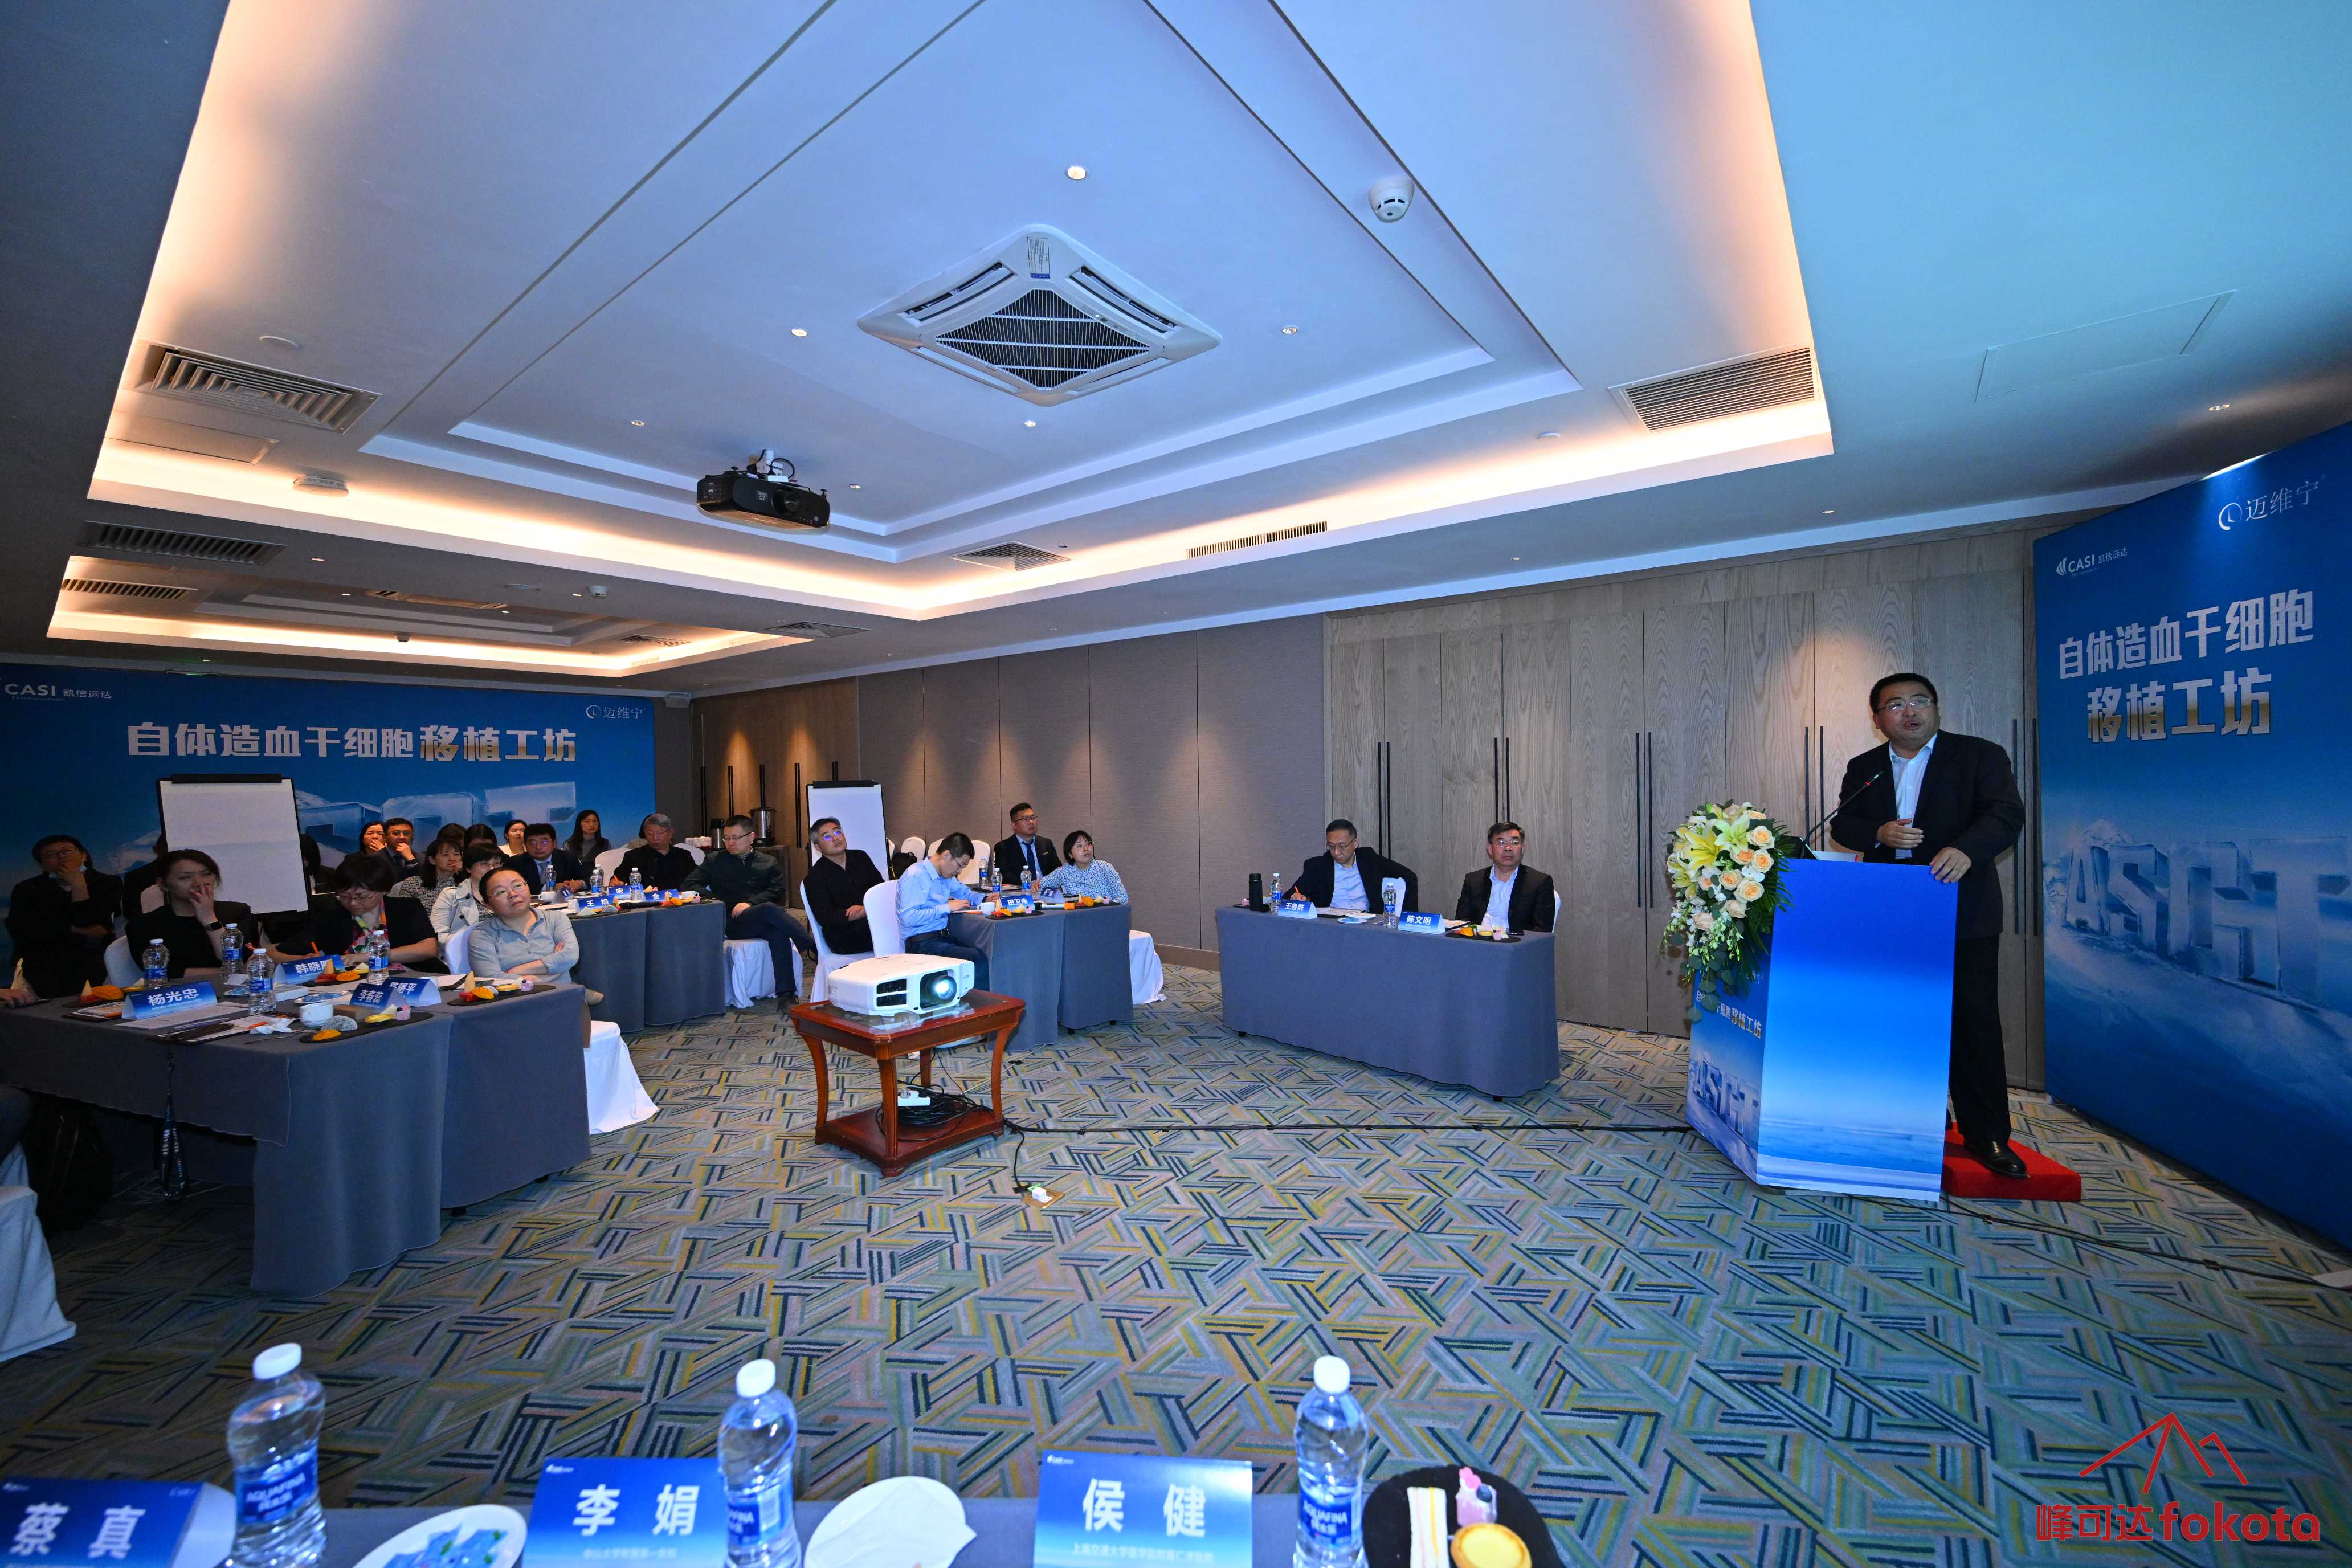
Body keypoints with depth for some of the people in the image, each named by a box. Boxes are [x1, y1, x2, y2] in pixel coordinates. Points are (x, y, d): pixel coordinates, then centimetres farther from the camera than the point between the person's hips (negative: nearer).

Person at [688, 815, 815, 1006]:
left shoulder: (769, 863, 21)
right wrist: (716, 901, -2)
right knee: (770, 910, -35)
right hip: (731, 921, -1)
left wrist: (750, 903, -10)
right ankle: (814, 948, -33)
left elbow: (777, 891, 7)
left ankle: (785, 993, -38)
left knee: (778, 934, -37)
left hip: (763, 919, 1)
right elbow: (688, 884, 13)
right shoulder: (715, 860, 22)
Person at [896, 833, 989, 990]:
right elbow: (909, 918, -22)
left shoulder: (945, 874, 14)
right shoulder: (915, 877, -13)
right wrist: (947, 908, -17)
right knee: (979, 959, -26)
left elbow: (962, 891, 32)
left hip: (942, 938, 9)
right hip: (922, 944, -9)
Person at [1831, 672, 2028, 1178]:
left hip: (1962, 915, -3)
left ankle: (1987, 1136, 13)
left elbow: (2006, 813, -13)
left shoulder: (1980, 755, -1)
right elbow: (1842, 824, 6)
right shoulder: (1863, 768, 9)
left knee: (1974, 1024, 1)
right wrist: (1879, 833, -16)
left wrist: (1965, 849, -32)